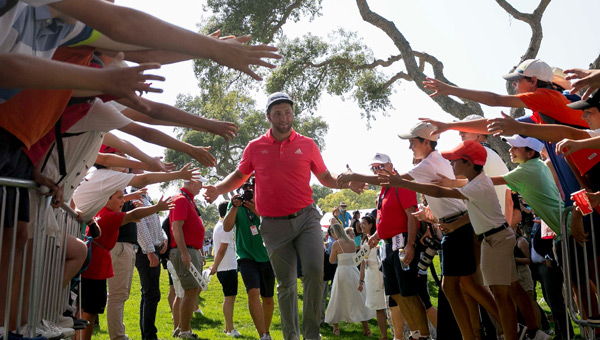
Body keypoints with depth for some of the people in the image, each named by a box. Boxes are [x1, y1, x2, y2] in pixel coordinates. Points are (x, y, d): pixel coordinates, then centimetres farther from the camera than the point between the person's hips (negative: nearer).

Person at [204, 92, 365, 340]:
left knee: (314, 270, -16)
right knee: (285, 283, 9)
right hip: (274, 225, 1)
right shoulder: (255, 147, 5)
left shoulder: (307, 145, 4)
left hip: (306, 218, 0)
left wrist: (346, 183, -7)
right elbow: (239, 176, 16)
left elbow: (325, 177, 13)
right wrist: (217, 189, -3)